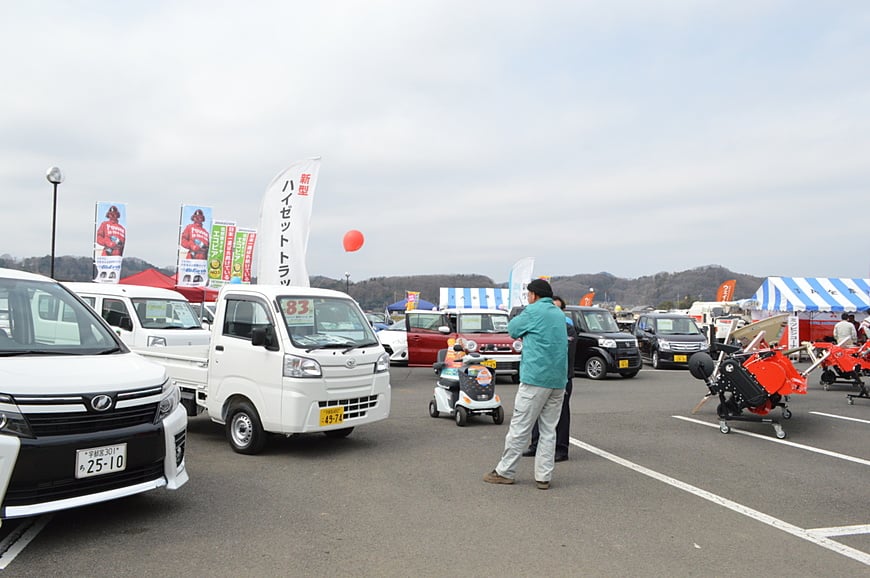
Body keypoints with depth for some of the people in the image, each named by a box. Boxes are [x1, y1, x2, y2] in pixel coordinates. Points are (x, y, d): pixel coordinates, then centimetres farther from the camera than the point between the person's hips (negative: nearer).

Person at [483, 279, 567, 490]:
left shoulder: (534, 311, -5)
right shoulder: (559, 314, 17)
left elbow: (512, 329, 5)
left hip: (536, 378, -7)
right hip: (558, 380, 7)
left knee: (520, 428, 0)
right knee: (548, 430, 8)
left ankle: (504, 472, 8)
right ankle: (543, 477, 9)